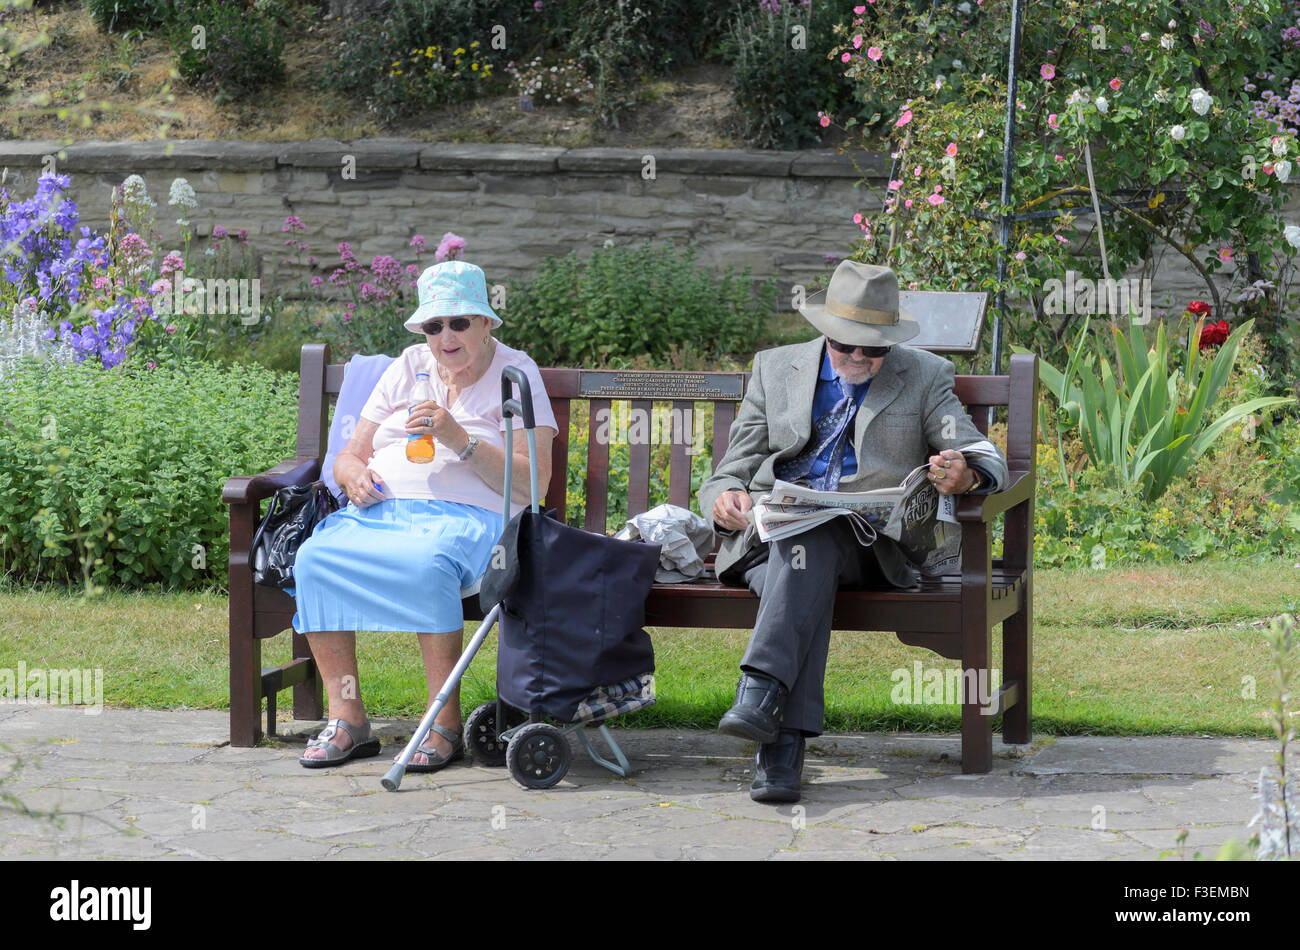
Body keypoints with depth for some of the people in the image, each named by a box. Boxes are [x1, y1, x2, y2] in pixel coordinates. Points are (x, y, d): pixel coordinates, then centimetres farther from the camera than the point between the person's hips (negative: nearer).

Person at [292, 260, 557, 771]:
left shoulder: (516, 373, 7)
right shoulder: (409, 368, 21)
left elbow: (533, 480, -6)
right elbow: (349, 455, 21)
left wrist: (459, 440, -16)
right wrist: (355, 474, -5)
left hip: (465, 514, -5)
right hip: (380, 508, 5)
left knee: (427, 565, -40)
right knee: (313, 557, -27)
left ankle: (446, 723, -30)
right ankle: (346, 719, -23)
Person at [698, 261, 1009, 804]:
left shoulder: (925, 378, 14)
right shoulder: (775, 368, 18)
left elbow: (987, 462, 6)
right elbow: (734, 469, 16)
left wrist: (966, 477, -21)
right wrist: (725, 498, -10)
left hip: (865, 544, -1)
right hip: (770, 533, 1)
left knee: (809, 543, -36)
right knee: (802, 563, -35)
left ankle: (762, 691, -51)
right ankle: (782, 743, -47)